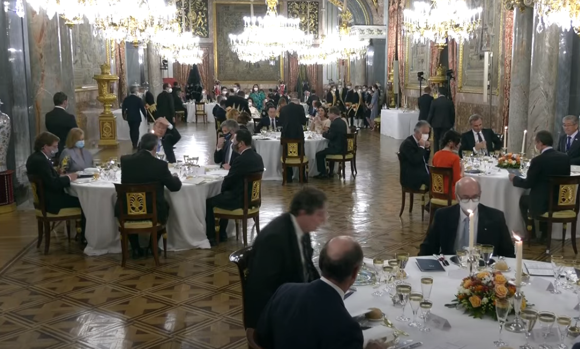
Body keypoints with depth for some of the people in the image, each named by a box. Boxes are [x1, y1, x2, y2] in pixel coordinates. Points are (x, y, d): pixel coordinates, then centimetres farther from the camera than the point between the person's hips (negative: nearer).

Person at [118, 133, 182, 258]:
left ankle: (135, 248, 32)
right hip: (153, 213, -2)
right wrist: (175, 177, 22)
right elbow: (175, 186, -2)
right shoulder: (160, 164, -14)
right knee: (165, 206, 31)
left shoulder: (125, 160, -4)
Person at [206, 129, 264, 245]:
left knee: (208, 202, 9)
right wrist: (231, 169, 10)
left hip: (239, 200, -9)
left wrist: (222, 189, 6)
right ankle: (222, 233, 33)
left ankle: (211, 237, 17)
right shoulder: (257, 157, 3)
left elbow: (227, 182, -14)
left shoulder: (240, 160, -24)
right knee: (223, 195, 31)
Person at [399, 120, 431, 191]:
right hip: (411, 178, -8)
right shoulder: (407, 143, -14)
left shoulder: (420, 141, 11)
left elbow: (425, 160, 16)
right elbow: (415, 161, -25)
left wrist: (427, 148, 0)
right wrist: (421, 147, -19)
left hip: (422, 172, 9)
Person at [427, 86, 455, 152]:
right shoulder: (450, 102, -4)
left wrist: (428, 123, 4)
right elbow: (452, 114, 1)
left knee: (436, 140, 13)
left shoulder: (434, 101, -10)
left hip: (436, 124, -1)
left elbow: (430, 113, -7)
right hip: (446, 124, 1)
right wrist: (452, 124, 13)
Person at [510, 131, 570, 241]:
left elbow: (528, 184, -12)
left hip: (542, 203, -6)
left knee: (523, 199, 24)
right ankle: (545, 232, 36)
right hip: (561, 202, 6)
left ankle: (533, 233, 29)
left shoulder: (538, 160, -19)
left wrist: (514, 178, 7)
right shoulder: (565, 157, 0)